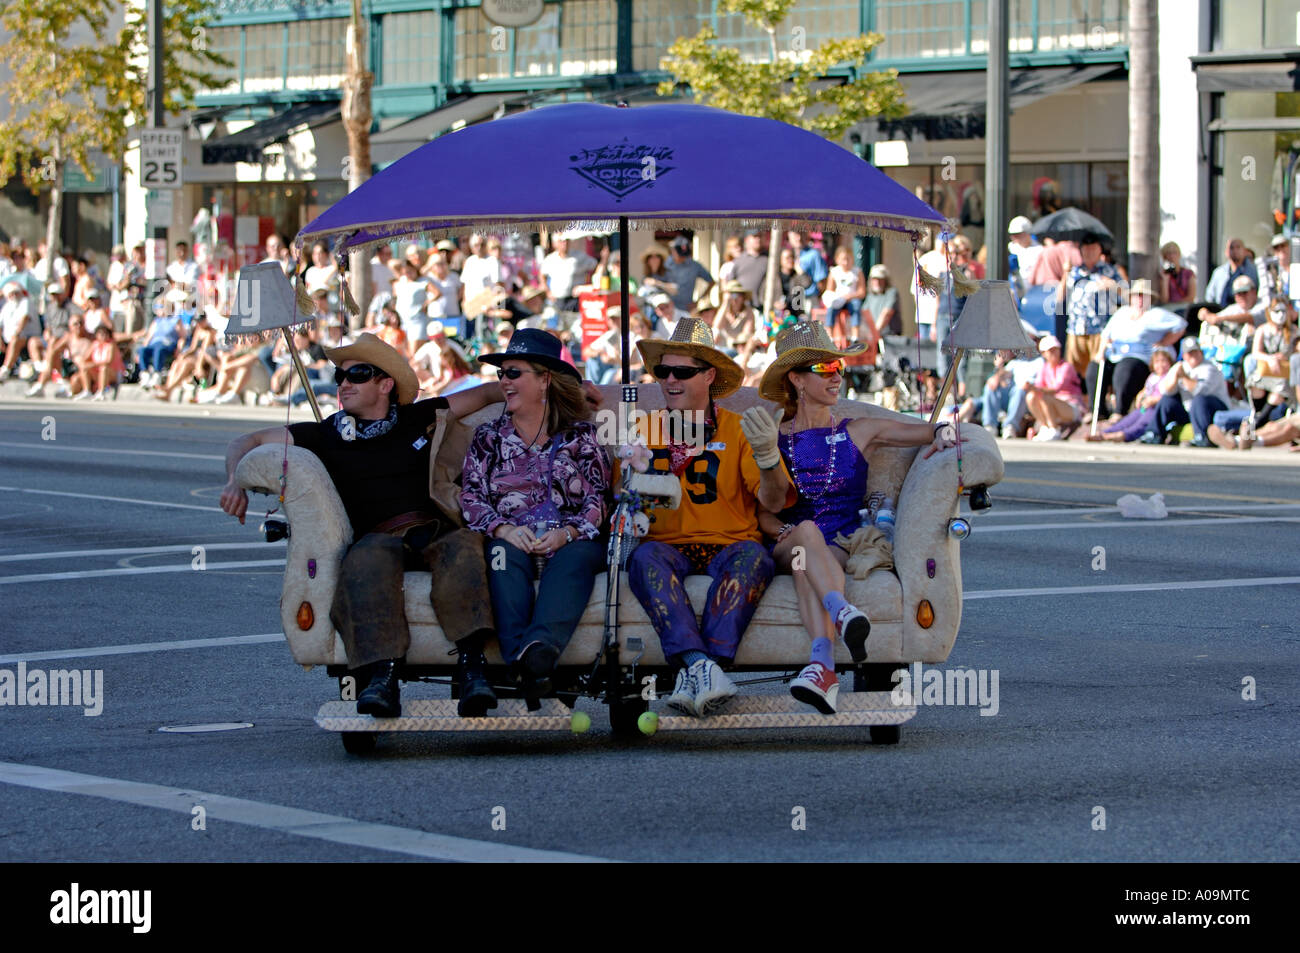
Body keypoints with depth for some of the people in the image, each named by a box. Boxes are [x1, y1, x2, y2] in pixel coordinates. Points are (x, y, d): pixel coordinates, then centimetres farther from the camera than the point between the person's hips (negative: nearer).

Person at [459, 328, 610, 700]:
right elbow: (471, 498, 10)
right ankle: (521, 658, -58)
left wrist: (566, 533, -14)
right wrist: (502, 529, -11)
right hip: (511, 536, 1)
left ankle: (540, 646, -66)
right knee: (505, 554, -36)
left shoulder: (580, 434, 16)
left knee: (575, 558, -38)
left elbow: (597, 499, 6)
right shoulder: (488, 437, 21)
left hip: (571, 539, -1)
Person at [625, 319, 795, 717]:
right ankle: (698, 664, -51)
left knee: (753, 557, -34)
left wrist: (767, 456, -23)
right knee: (645, 558, -33)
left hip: (728, 546, -1)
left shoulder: (739, 430, 9)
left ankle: (693, 673, -47)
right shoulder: (643, 433, 15)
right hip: (668, 545, 1)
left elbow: (774, 502, -2)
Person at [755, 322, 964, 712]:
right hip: (785, 547, 0)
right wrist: (787, 531, -9)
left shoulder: (859, 432, 20)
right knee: (807, 531, -38)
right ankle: (843, 614, -67)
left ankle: (821, 664, -64)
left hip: (841, 548, 0)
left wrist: (944, 434, -4)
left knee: (807, 565, -38)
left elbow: (935, 431, 20)